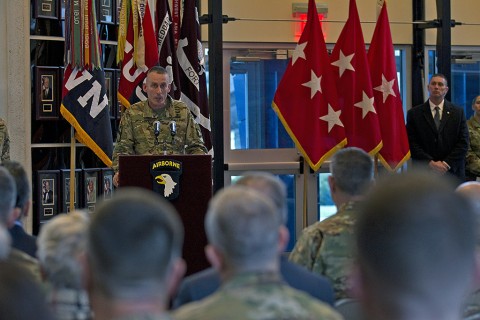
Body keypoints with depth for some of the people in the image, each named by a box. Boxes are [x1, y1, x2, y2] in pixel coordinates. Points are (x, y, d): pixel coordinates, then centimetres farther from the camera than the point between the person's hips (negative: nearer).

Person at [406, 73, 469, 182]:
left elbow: (463, 143, 3)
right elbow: (412, 143, -1)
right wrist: (430, 163, -12)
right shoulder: (414, 113, 5)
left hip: (452, 172, 1)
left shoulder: (458, 112, 7)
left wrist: (447, 163, -9)